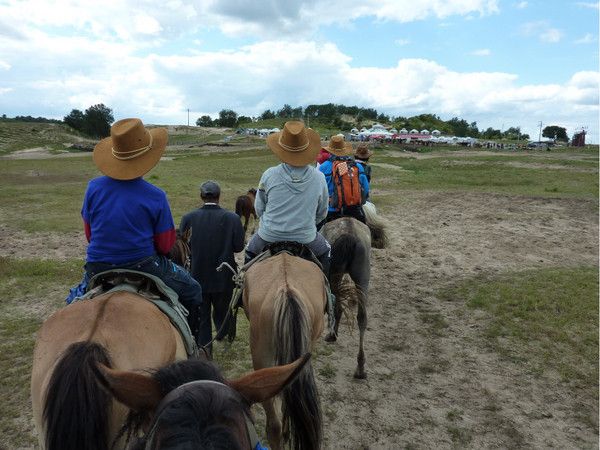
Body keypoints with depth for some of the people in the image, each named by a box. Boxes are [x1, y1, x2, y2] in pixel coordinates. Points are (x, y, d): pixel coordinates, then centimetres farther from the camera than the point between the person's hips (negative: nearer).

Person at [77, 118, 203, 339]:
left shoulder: (94, 187, -6)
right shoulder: (155, 196, -15)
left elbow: (89, 234, 6)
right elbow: (165, 246, -7)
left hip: (97, 269, 4)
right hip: (142, 267, -3)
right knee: (192, 291, 20)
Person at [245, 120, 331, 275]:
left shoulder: (269, 175, -15)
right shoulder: (319, 178, -11)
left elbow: (259, 208, -1)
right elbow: (322, 213, 2)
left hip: (270, 235, 0)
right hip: (306, 237, 0)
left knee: (250, 251, 32)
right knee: (326, 252, 31)